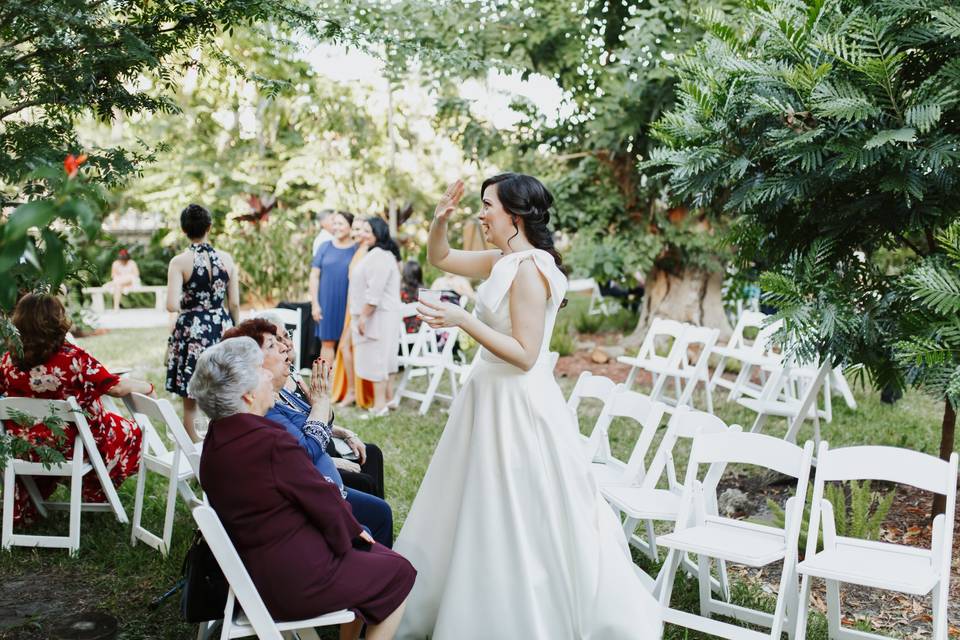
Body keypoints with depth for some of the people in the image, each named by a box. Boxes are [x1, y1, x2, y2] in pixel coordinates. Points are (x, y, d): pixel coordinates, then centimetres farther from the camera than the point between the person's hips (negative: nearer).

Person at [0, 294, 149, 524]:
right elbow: (117, 387, -17)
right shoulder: (74, 359, -25)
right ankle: (94, 493, 33)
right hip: (71, 449, -4)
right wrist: (148, 387, 2)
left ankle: (26, 508, 37)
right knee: (130, 433, 20)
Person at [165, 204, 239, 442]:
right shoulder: (226, 259, 0)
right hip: (222, 328, 3)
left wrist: (184, 305, 7)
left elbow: (172, 305, -16)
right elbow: (235, 303, 2)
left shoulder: (179, 262, -8)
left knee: (191, 402, 8)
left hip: (192, 329, -3)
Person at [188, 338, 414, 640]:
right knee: (399, 574, 9)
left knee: (373, 554, 23)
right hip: (293, 580, -9)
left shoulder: (216, 439, 1)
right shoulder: (271, 442, -27)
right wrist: (352, 529, 0)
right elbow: (323, 500, -16)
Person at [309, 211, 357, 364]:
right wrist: (315, 303, -1)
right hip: (328, 303, 1)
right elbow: (314, 276, 6)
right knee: (327, 342, 4)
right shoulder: (325, 247, 6)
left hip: (350, 304, -1)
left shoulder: (358, 249, 2)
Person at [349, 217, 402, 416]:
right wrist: (362, 315, 23)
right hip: (377, 315, 11)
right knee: (381, 359, 13)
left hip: (377, 315, -11)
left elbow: (375, 292, -23)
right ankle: (386, 398, 20)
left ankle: (379, 405, -6)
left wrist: (363, 316, -20)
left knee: (375, 358, -8)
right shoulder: (377, 254, 19)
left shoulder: (379, 256, -16)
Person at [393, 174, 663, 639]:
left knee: (519, 521, 3)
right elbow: (439, 258, 19)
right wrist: (440, 220, 1)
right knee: (480, 515, 21)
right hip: (491, 396, 10)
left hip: (518, 406, -10)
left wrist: (463, 321, -25)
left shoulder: (529, 270, -20)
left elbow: (525, 355, -22)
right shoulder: (501, 261, 6)